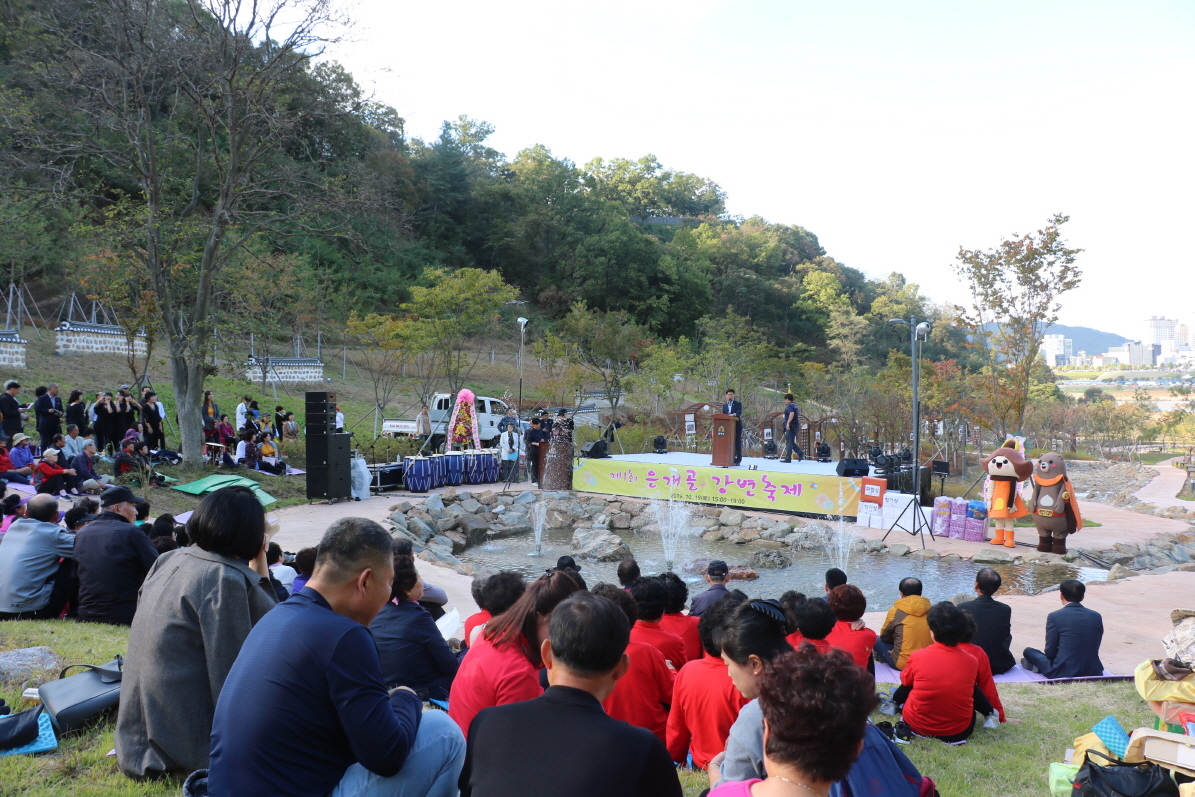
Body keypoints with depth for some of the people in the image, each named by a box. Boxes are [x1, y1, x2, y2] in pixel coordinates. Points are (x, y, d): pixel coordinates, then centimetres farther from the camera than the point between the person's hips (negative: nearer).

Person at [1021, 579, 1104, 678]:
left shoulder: (1055, 616, -11)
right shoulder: (1096, 617, 1)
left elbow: (1050, 652, -6)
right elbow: (1094, 649, 9)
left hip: (1063, 673, -3)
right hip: (1093, 672, 3)